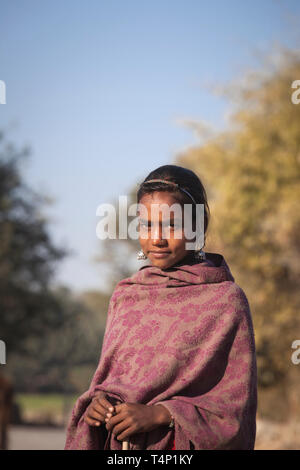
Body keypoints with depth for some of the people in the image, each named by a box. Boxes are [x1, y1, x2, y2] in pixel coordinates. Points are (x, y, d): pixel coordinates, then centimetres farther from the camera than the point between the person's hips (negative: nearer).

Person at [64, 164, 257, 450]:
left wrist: (159, 414, -17)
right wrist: (96, 402, -7)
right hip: (116, 442, 4)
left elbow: (237, 404, -9)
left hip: (181, 445, -4)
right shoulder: (124, 296, 7)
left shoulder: (226, 300, -8)